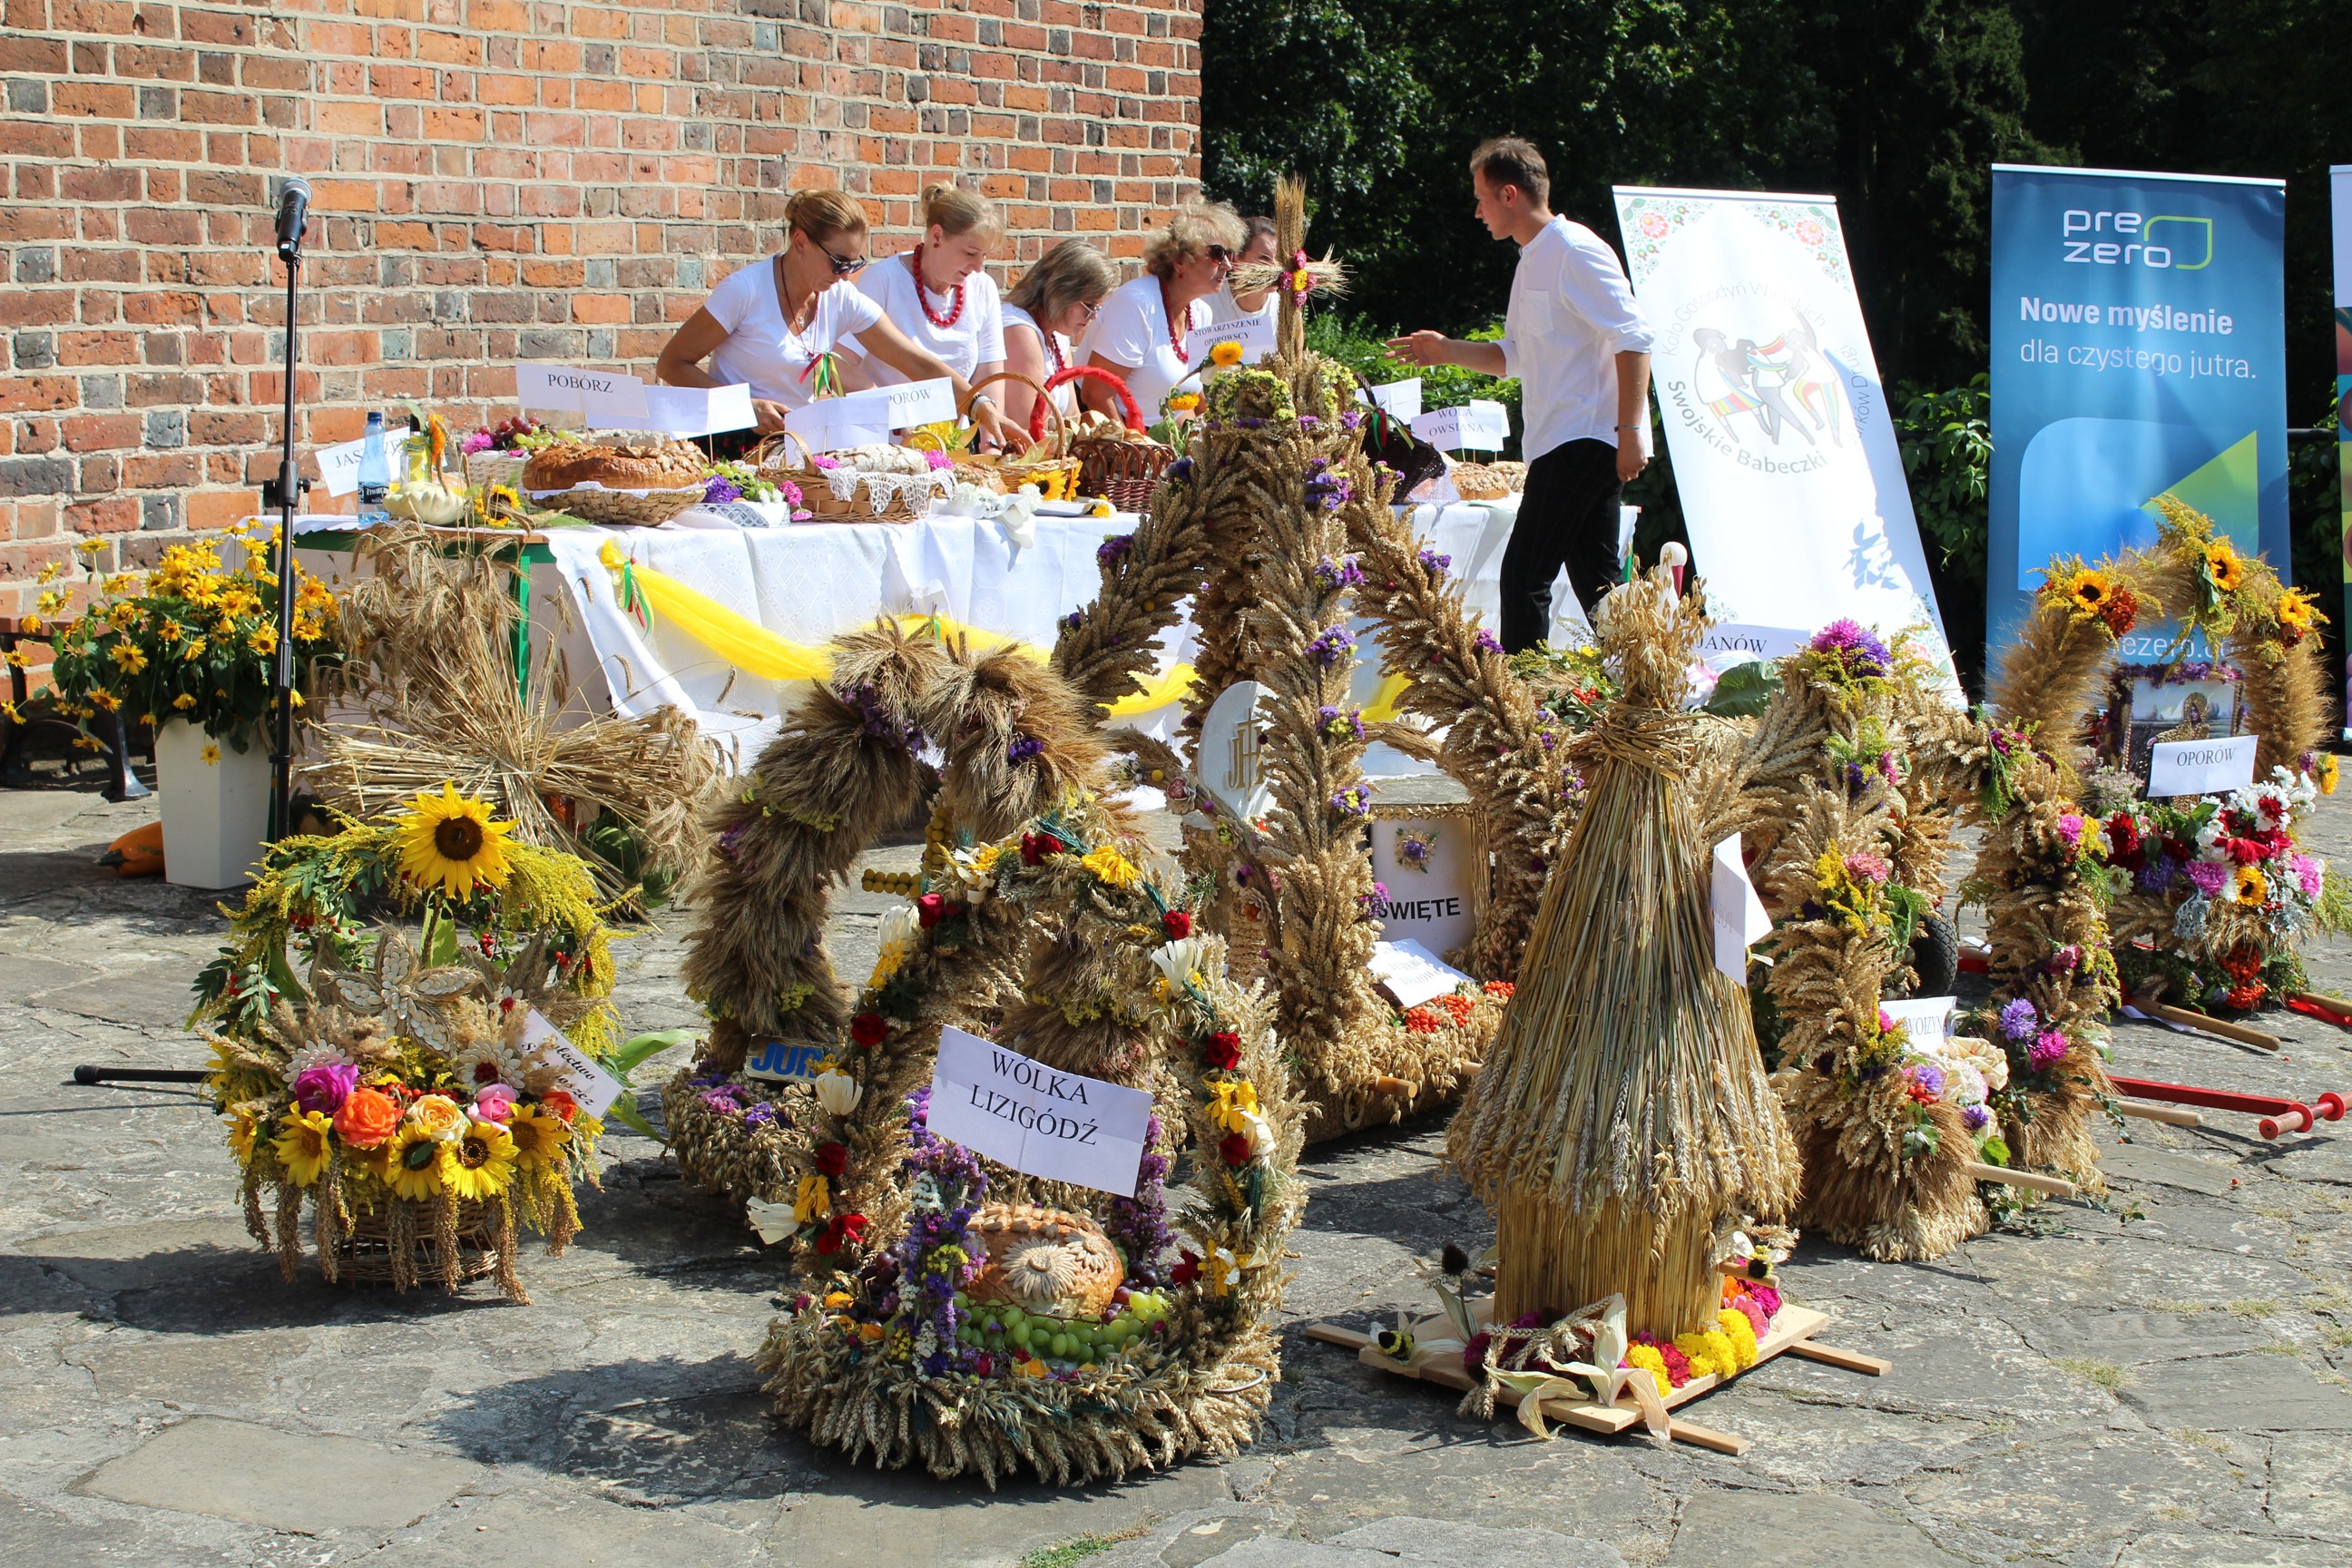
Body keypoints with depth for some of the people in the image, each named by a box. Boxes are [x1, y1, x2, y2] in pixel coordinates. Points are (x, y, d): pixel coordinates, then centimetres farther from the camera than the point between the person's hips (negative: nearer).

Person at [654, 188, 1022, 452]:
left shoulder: (843, 301, 1)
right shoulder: (746, 290, -13)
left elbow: (919, 363, 2)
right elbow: (672, 365, -8)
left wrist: (978, 404, -13)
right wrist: (745, 406, -20)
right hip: (734, 450, -6)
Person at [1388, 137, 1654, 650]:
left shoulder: (1575, 251, -11)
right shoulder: (1533, 261, 20)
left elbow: (1633, 339, -17)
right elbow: (1515, 357, 28)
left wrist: (1630, 430, -22)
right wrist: (1447, 350, 15)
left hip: (1584, 442, -10)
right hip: (1559, 445, 10)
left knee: (1524, 576, -13)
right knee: (1595, 585, 9)